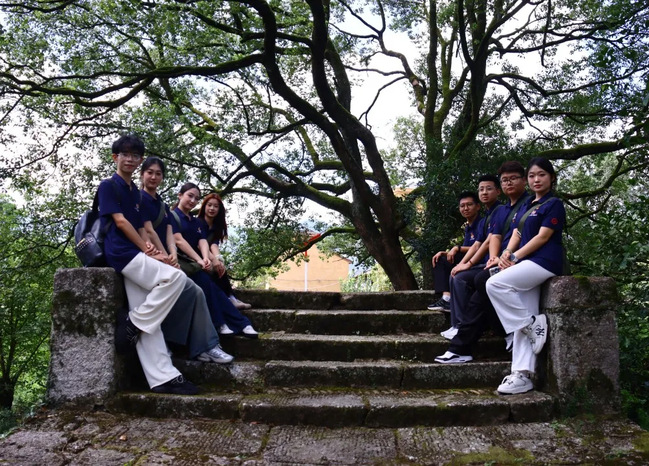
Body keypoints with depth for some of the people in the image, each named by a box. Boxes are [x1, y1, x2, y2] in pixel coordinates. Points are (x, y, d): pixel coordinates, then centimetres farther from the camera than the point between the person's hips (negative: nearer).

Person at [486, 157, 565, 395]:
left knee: (494, 284, -24)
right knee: (522, 322, -1)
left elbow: (543, 236, -11)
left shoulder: (554, 204, -2)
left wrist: (515, 257, -13)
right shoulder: (528, 205, 21)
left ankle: (533, 324, -10)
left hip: (544, 261, -8)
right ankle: (522, 375, -2)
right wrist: (507, 253, -3)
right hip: (529, 263, 8)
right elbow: (517, 234, 17)